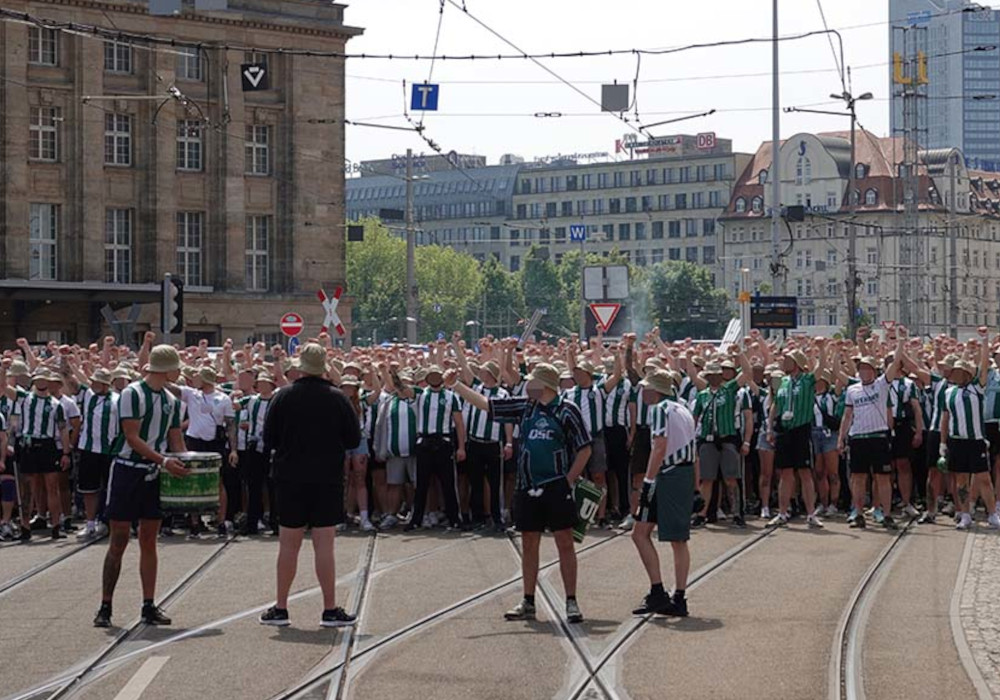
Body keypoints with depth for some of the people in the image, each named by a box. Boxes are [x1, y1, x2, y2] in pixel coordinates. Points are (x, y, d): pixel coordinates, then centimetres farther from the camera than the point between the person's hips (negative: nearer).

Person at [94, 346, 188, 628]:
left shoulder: (172, 401, 11)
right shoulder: (132, 393, -11)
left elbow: (176, 440, 12)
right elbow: (132, 437, -17)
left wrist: (185, 463, -7)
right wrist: (164, 460, -25)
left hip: (154, 475, 6)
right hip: (127, 470, -6)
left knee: (149, 541, 7)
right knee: (118, 541, -5)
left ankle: (149, 606, 10)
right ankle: (105, 607, 0)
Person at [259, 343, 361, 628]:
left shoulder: (283, 397, -5)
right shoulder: (337, 398, -6)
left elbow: (269, 438, 1)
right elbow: (354, 439, 0)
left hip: (290, 479, 1)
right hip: (328, 479, -1)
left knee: (288, 545, 8)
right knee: (324, 546, 0)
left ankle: (280, 609, 12)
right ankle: (330, 610, 2)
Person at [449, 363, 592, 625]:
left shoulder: (566, 410, -5)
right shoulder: (525, 407, 9)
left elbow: (585, 449, -4)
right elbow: (484, 404, 12)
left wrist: (569, 480, -8)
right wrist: (456, 385, 8)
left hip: (557, 487, -5)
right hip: (528, 488, 5)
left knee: (564, 542, -3)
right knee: (529, 543, 9)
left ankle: (571, 602, 1)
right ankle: (528, 603, 16)